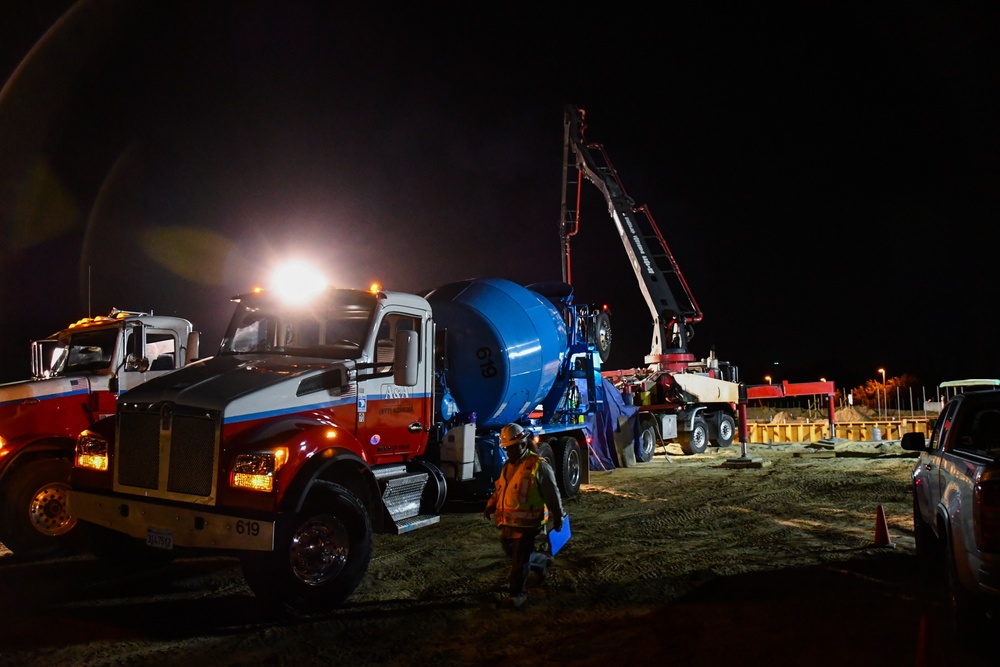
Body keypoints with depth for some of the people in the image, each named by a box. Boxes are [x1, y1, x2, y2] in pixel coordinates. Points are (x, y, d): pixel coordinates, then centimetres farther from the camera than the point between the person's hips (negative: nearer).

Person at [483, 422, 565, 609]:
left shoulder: (538, 466, -14)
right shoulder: (508, 466, 10)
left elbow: (552, 495, -8)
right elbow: (500, 489, 21)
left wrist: (558, 518, -3)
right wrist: (491, 505, 7)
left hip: (526, 523, -8)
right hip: (508, 522, 8)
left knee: (519, 561, -2)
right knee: (510, 552, 21)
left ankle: (516, 594, 15)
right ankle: (542, 562, 43)